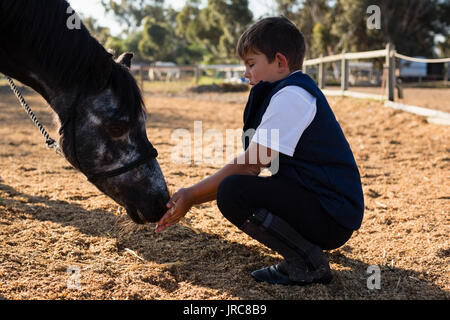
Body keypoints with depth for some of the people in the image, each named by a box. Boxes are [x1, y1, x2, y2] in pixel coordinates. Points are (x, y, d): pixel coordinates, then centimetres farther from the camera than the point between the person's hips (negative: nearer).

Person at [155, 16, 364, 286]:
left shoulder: (292, 95, -15)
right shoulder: (288, 93, 18)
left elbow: (250, 165, -20)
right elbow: (251, 166, 16)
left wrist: (192, 195, -11)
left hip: (332, 217, -11)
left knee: (233, 191, -24)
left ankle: (308, 264, -10)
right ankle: (307, 245, 13)